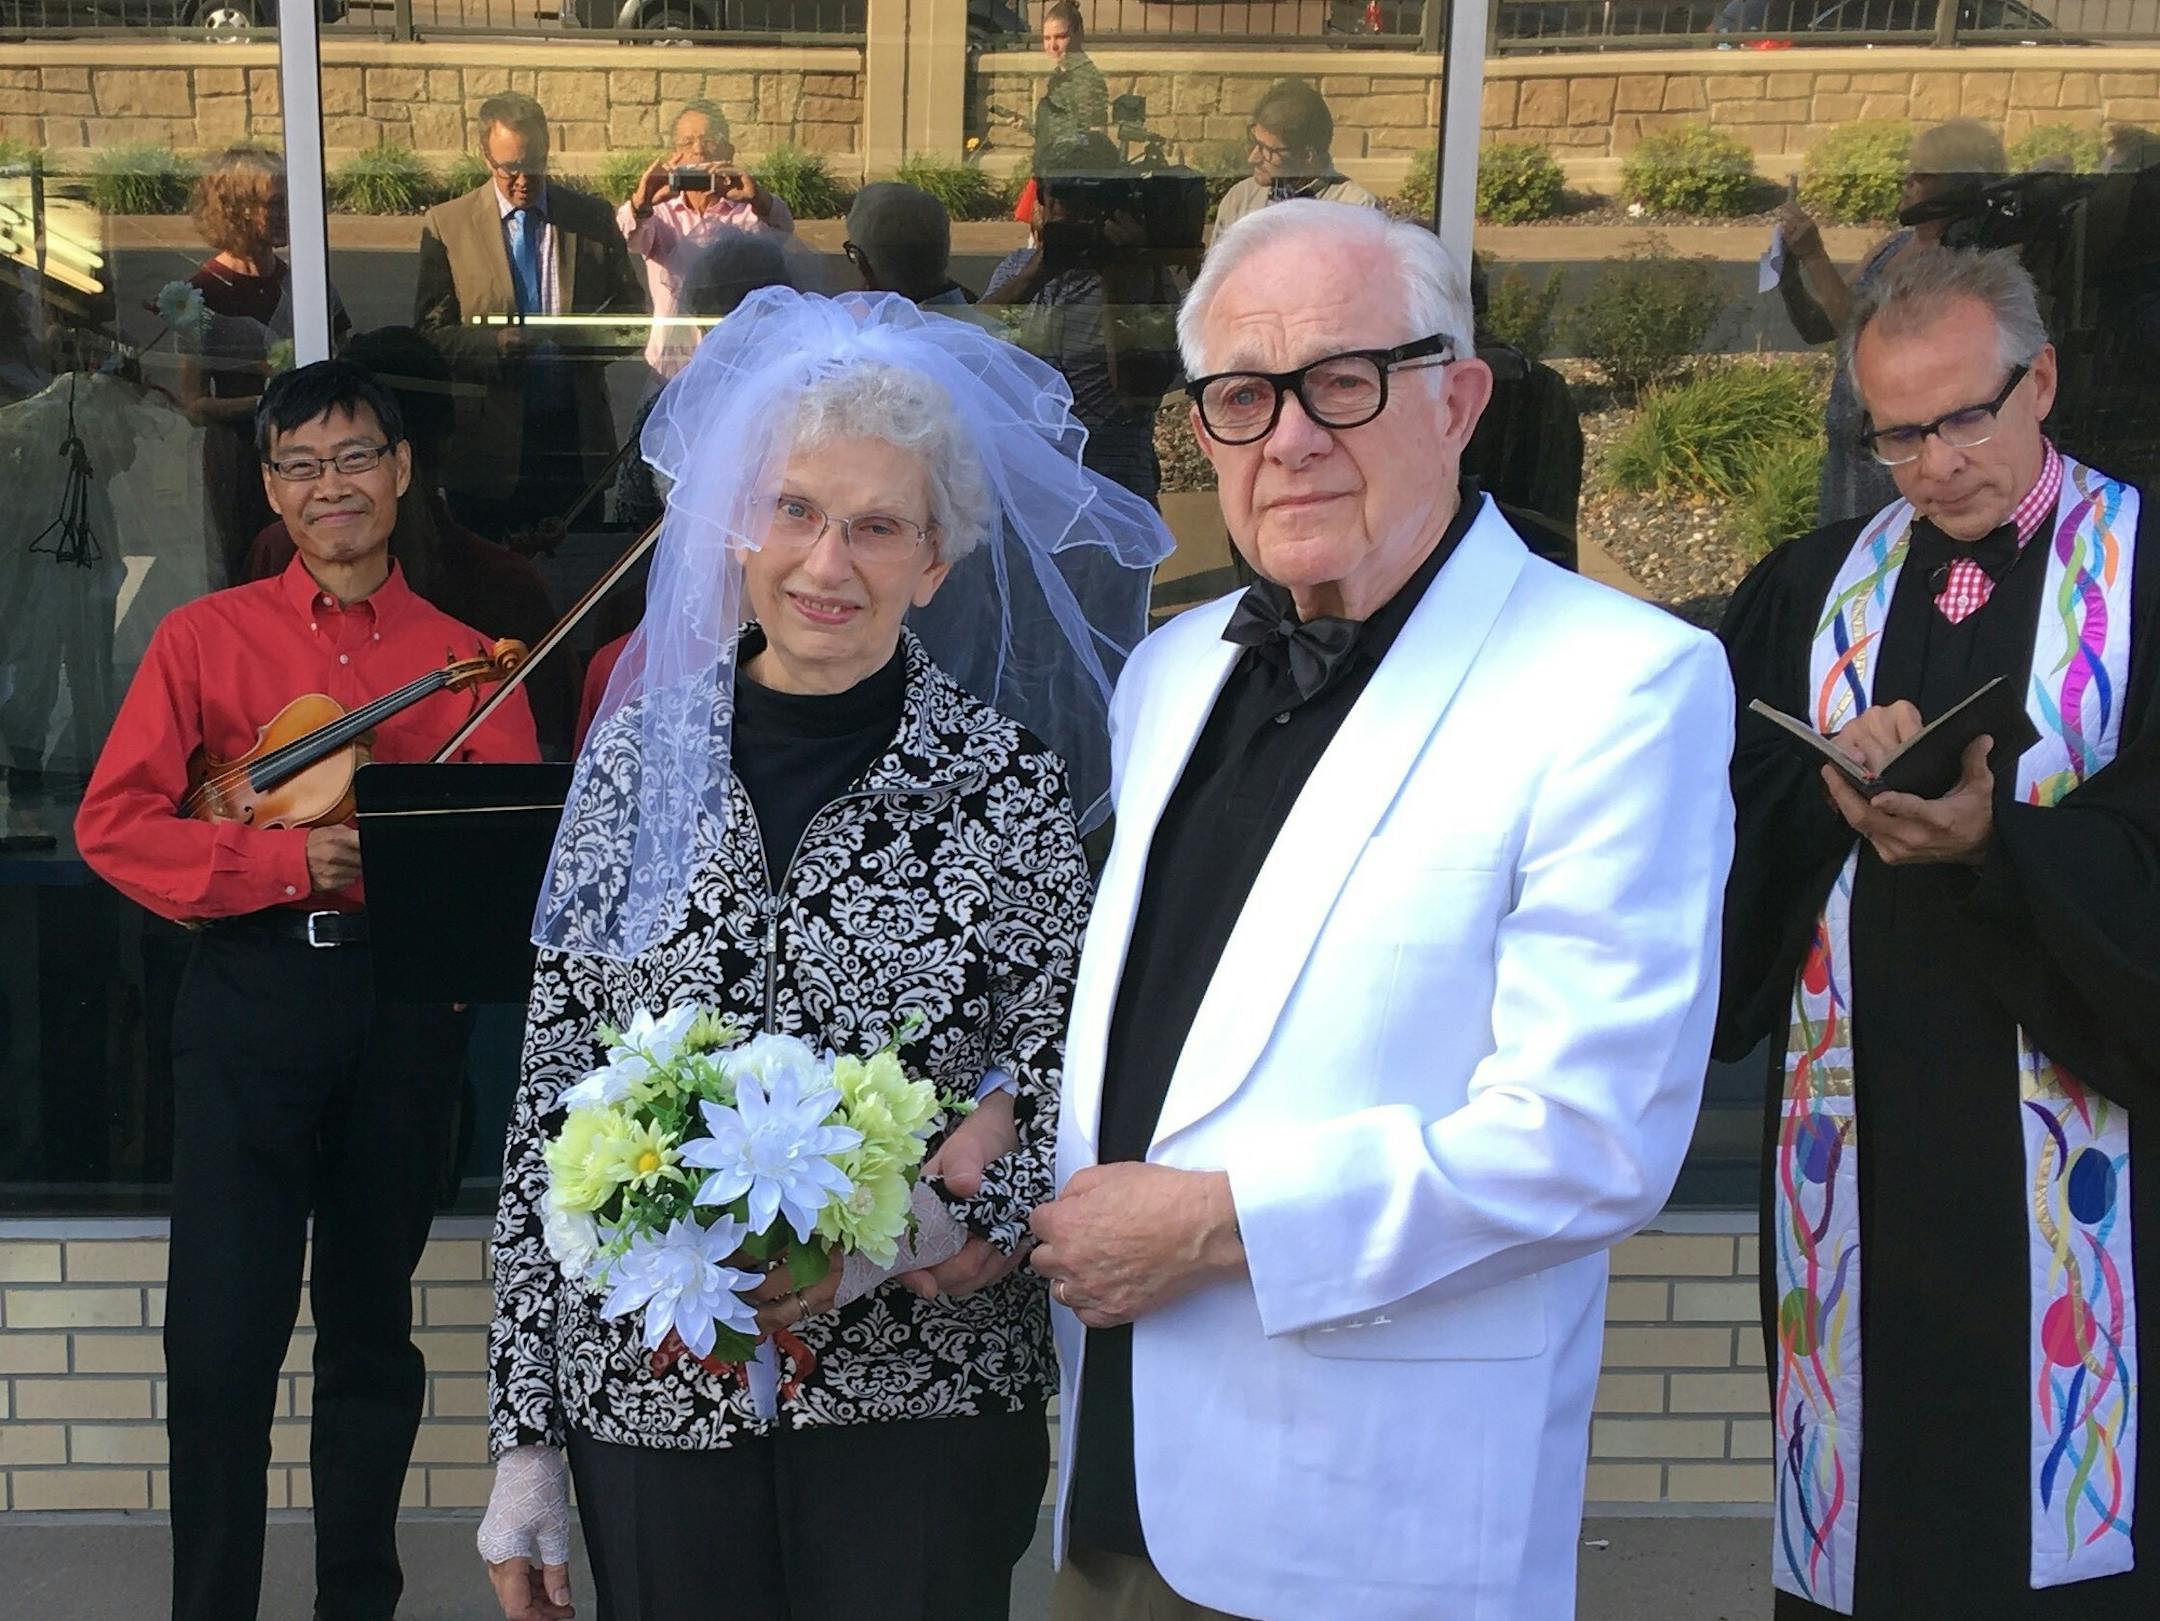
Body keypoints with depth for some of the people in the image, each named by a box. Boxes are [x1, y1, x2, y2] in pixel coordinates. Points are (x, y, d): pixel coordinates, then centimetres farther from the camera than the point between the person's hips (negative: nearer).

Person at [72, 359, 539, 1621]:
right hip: (251, 993, -1)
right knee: (225, 1328, -4)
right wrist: (287, 859, -15)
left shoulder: (467, 661, 8)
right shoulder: (207, 637, 4)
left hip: (408, 1003, 2)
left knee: (374, 1318, 12)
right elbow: (113, 824, -2)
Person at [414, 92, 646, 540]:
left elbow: (632, 309, 12)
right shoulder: (445, 225, 2)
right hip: (489, 442, -1)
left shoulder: (593, 217, 7)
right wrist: (494, 344, -20)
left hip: (575, 434, 2)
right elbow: (430, 333, 0)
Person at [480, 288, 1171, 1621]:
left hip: (923, 1406, -2)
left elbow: (1060, 1085, -4)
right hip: (649, 1397, 2)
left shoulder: (1004, 779, -6)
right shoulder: (642, 754, 1)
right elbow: (553, 1100, 2)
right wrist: (528, 1435, 2)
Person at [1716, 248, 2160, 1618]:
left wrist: (1997, 834, -24)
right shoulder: (1813, 589, 11)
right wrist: (1831, 782, -14)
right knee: (1872, 1449, 8)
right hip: (1853, 1118, 3)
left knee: (2044, 1466, 3)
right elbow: (1734, 799, 6)